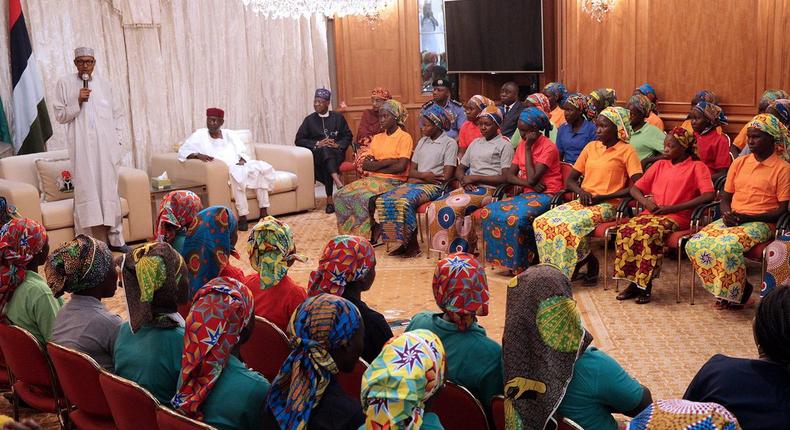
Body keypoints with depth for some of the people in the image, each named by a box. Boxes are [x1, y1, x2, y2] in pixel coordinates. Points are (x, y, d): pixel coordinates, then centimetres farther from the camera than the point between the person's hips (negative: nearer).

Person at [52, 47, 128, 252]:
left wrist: (118, 141, 5)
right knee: (85, 190, -4)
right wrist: (77, 102, -11)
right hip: (81, 147, -2)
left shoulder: (105, 84, 10)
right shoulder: (65, 84, 5)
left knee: (110, 189, 3)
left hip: (106, 147, 2)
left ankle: (115, 239, 9)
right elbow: (60, 116, 3)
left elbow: (118, 113, 13)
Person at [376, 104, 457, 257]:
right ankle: (403, 242, -13)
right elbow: (411, 171, 15)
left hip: (434, 187, -7)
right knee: (383, 200, -18)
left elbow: (447, 176, -9)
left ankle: (413, 244, -18)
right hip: (416, 183, 7)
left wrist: (419, 179, -6)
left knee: (405, 201, -33)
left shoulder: (449, 143, -1)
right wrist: (424, 175, -9)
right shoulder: (422, 142, 19)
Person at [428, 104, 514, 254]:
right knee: (435, 207, -20)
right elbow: (460, 169, 23)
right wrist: (464, 180, -1)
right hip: (469, 188, 6)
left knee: (454, 209, -30)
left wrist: (476, 177, -11)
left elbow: (505, 178, -8)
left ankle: (461, 251, -17)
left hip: (490, 190, -6)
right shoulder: (475, 143, 21)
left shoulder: (504, 145, 2)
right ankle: (447, 250, -16)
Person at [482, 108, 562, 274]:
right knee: (489, 212, -16)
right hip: (527, 194, 7)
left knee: (516, 218, -35)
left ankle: (519, 264, -17)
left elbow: (532, 178, -19)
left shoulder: (548, 148, -10)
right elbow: (510, 175, 6)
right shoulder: (522, 144, 12)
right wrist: (530, 183, -13)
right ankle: (503, 258, -10)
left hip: (546, 196, -7)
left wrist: (528, 149, -12)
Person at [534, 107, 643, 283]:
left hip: (607, 205, -6)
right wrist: (581, 192, -4)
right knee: (542, 222, -17)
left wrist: (602, 197, -14)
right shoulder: (591, 147, 16)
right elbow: (570, 180, 19)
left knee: (572, 225, -34)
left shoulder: (626, 151, 0)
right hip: (583, 201, 6)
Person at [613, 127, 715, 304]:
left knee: (650, 233, -36)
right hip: (651, 213, 5)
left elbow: (709, 195, -10)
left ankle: (645, 284, -23)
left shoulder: (697, 167, 5)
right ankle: (633, 282, -18)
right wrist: (646, 202, -4)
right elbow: (635, 188, 21)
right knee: (625, 230, -26)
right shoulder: (659, 165, 22)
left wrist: (672, 208, -14)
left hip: (676, 217, -5)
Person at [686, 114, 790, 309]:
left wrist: (747, 217, -15)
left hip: (759, 223, -5)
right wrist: (727, 214, -6)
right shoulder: (739, 163, 14)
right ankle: (725, 288, -2)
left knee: (727, 246, -35)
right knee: (694, 245, -20)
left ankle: (737, 291, -7)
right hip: (731, 220, 6)